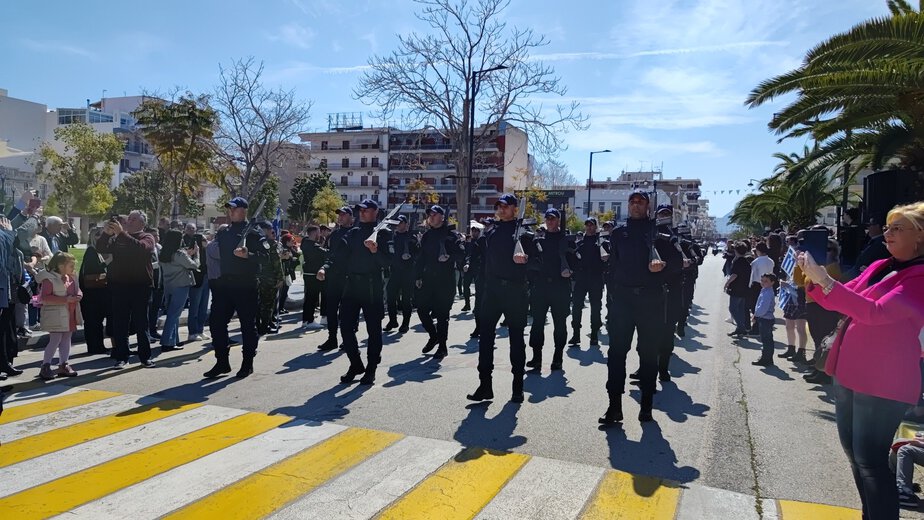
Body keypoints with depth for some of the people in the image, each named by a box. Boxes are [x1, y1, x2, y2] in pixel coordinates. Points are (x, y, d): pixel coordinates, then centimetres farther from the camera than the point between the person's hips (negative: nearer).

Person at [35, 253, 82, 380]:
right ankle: (45, 367, 1)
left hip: (70, 316, 8)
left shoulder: (71, 278, 11)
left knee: (66, 339, 12)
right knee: (55, 340, -7)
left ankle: (63, 365, 20)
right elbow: (44, 297, -20)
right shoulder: (49, 279, -14)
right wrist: (65, 299, -24)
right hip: (56, 316, -8)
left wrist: (78, 296, -5)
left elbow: (78, 290, 21)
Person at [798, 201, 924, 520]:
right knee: (852, 450, 17)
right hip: (848, 372, 8)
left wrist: (824, 279, -29)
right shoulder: (880, 267, 10)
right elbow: (837, 302, 16)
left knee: (869, 460, -4)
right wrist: (812, 279, -1)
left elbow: (875, 313, -27)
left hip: (882, 381, -8)